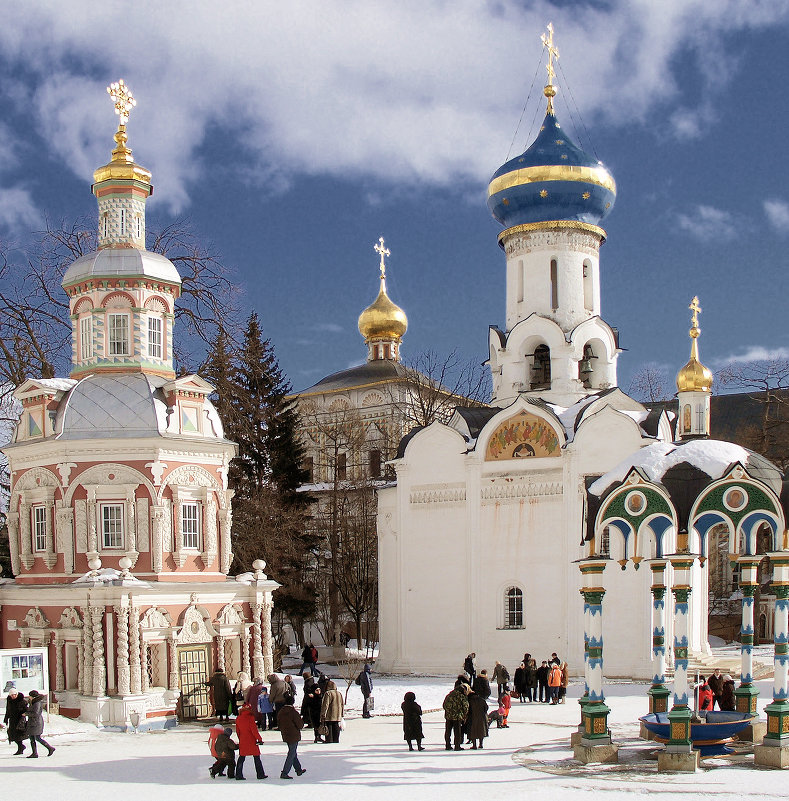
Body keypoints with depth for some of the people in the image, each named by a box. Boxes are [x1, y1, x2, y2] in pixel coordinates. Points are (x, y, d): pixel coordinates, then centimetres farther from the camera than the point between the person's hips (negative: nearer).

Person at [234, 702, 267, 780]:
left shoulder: (238, 719, 6)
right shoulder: (250, 717, -12)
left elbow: (237, 731, 13)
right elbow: (254, 729, -15)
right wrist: (259, 739, -10)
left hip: (242, 741, 5)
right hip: (251, 741, -5)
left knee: (241, 758, 9)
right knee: (256, 757, 5)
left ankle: (238, 775, 5)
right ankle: (260, 774, 7)